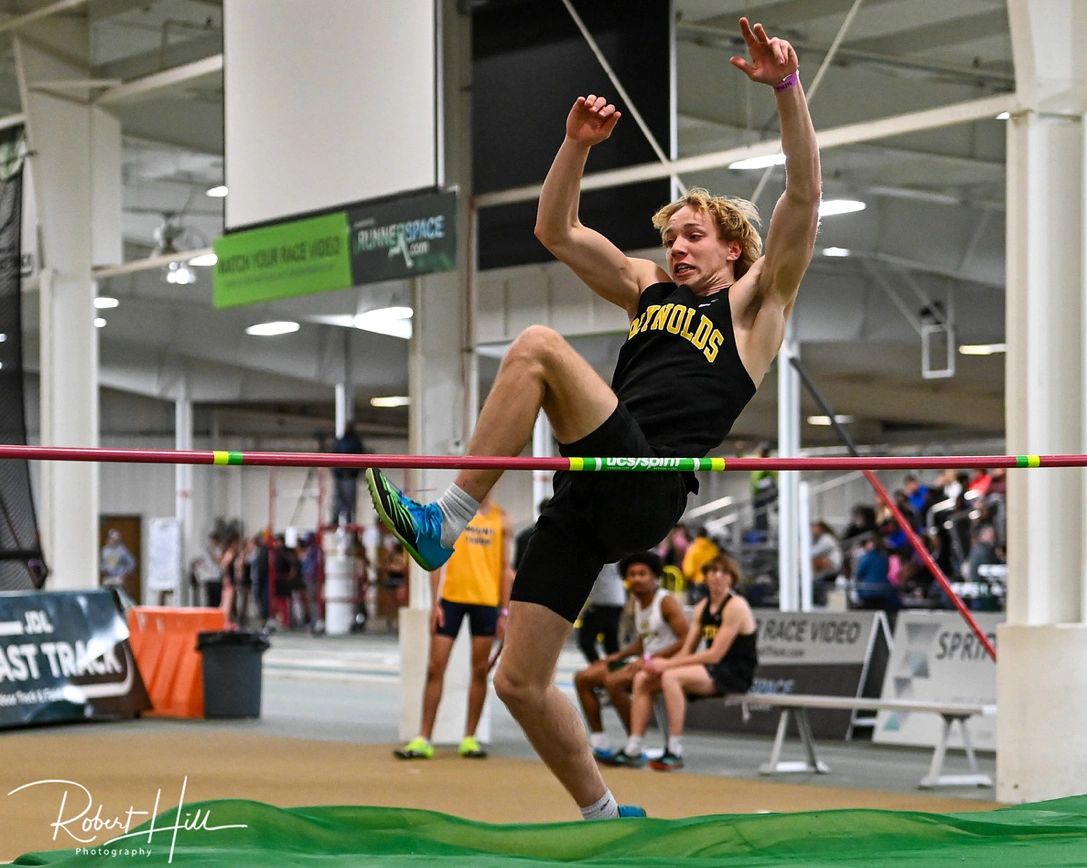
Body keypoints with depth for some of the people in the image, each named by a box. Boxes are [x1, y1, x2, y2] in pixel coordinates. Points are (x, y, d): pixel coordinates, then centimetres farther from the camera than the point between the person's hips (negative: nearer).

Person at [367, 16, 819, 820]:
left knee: (539, 346, -25)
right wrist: (578, 144, 15)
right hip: (590, 495, 7)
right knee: (520, 682, 0)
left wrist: (786, 87, -11)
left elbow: (803, 198, -2)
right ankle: (605, 818, 17)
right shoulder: (650, 290, 29)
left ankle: (446, 520, -27)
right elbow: (556, 230, 29)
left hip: (650, 492, -7)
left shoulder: (755, 301, 12)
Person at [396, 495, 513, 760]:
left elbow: (505, 568, 9)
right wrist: (435, 602, -7)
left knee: (480, 671, 4)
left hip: (486, 601, 1)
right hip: (451, 597, -1)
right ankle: (423, 740, 1)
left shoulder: (500, 519, 7)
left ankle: (469, 739, 13)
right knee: (435, 668, -2)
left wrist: (504, 611, 2)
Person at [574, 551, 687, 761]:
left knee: (613, 681, -31)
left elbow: (687, 641, -20)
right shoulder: (637, 603, 14)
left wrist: (649, 657, -23)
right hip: (645, 662, 9)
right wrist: (617, 656, 6)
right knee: (583, 678, 2)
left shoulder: (666, 602, -11)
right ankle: (598, 742, 1)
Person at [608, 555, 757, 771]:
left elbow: (715, 655, -19)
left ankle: (675, 752, -30)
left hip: (736, 674, -9)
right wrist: (663, 663, -12)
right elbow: (687, 651, 10)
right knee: (642, 679, -2)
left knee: (671, 677, -30)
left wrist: (668, 664, -19)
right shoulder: (702, 608, 13)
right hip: (710, 672, 9)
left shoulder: (736, 606, -12)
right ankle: (633, 750, -6)